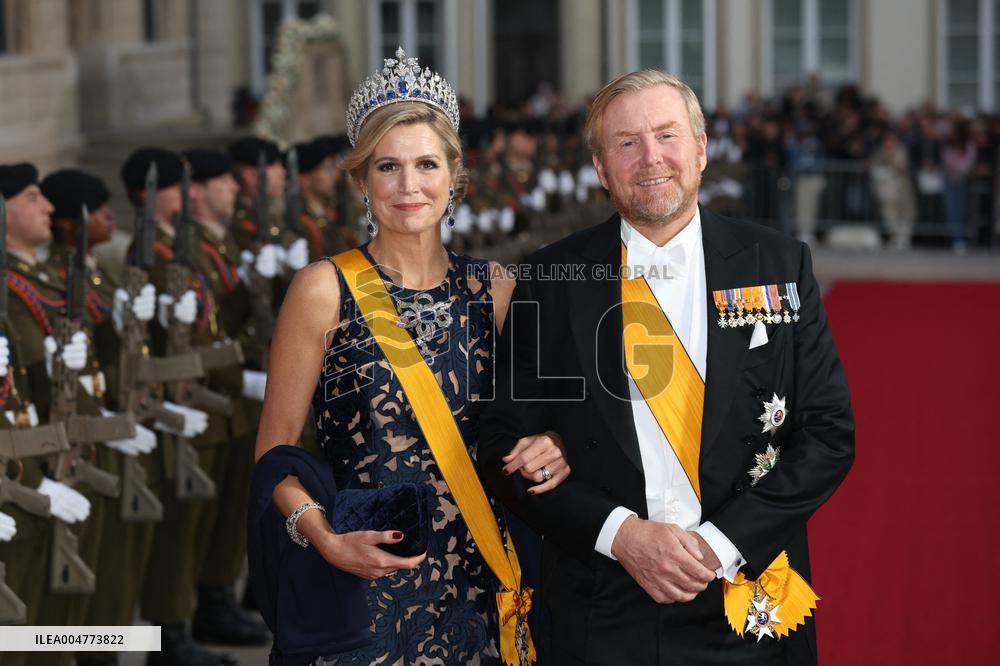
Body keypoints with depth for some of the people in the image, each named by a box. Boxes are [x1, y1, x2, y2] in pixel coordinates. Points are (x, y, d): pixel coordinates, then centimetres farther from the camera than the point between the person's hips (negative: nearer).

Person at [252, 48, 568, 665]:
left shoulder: (495, 289, 5)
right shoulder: (325, 290, -5)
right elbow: (275, 451, -3)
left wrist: (551, 454, -6)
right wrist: (325, 537, -18)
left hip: (472, 590, 3)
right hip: (358, 588, -3)